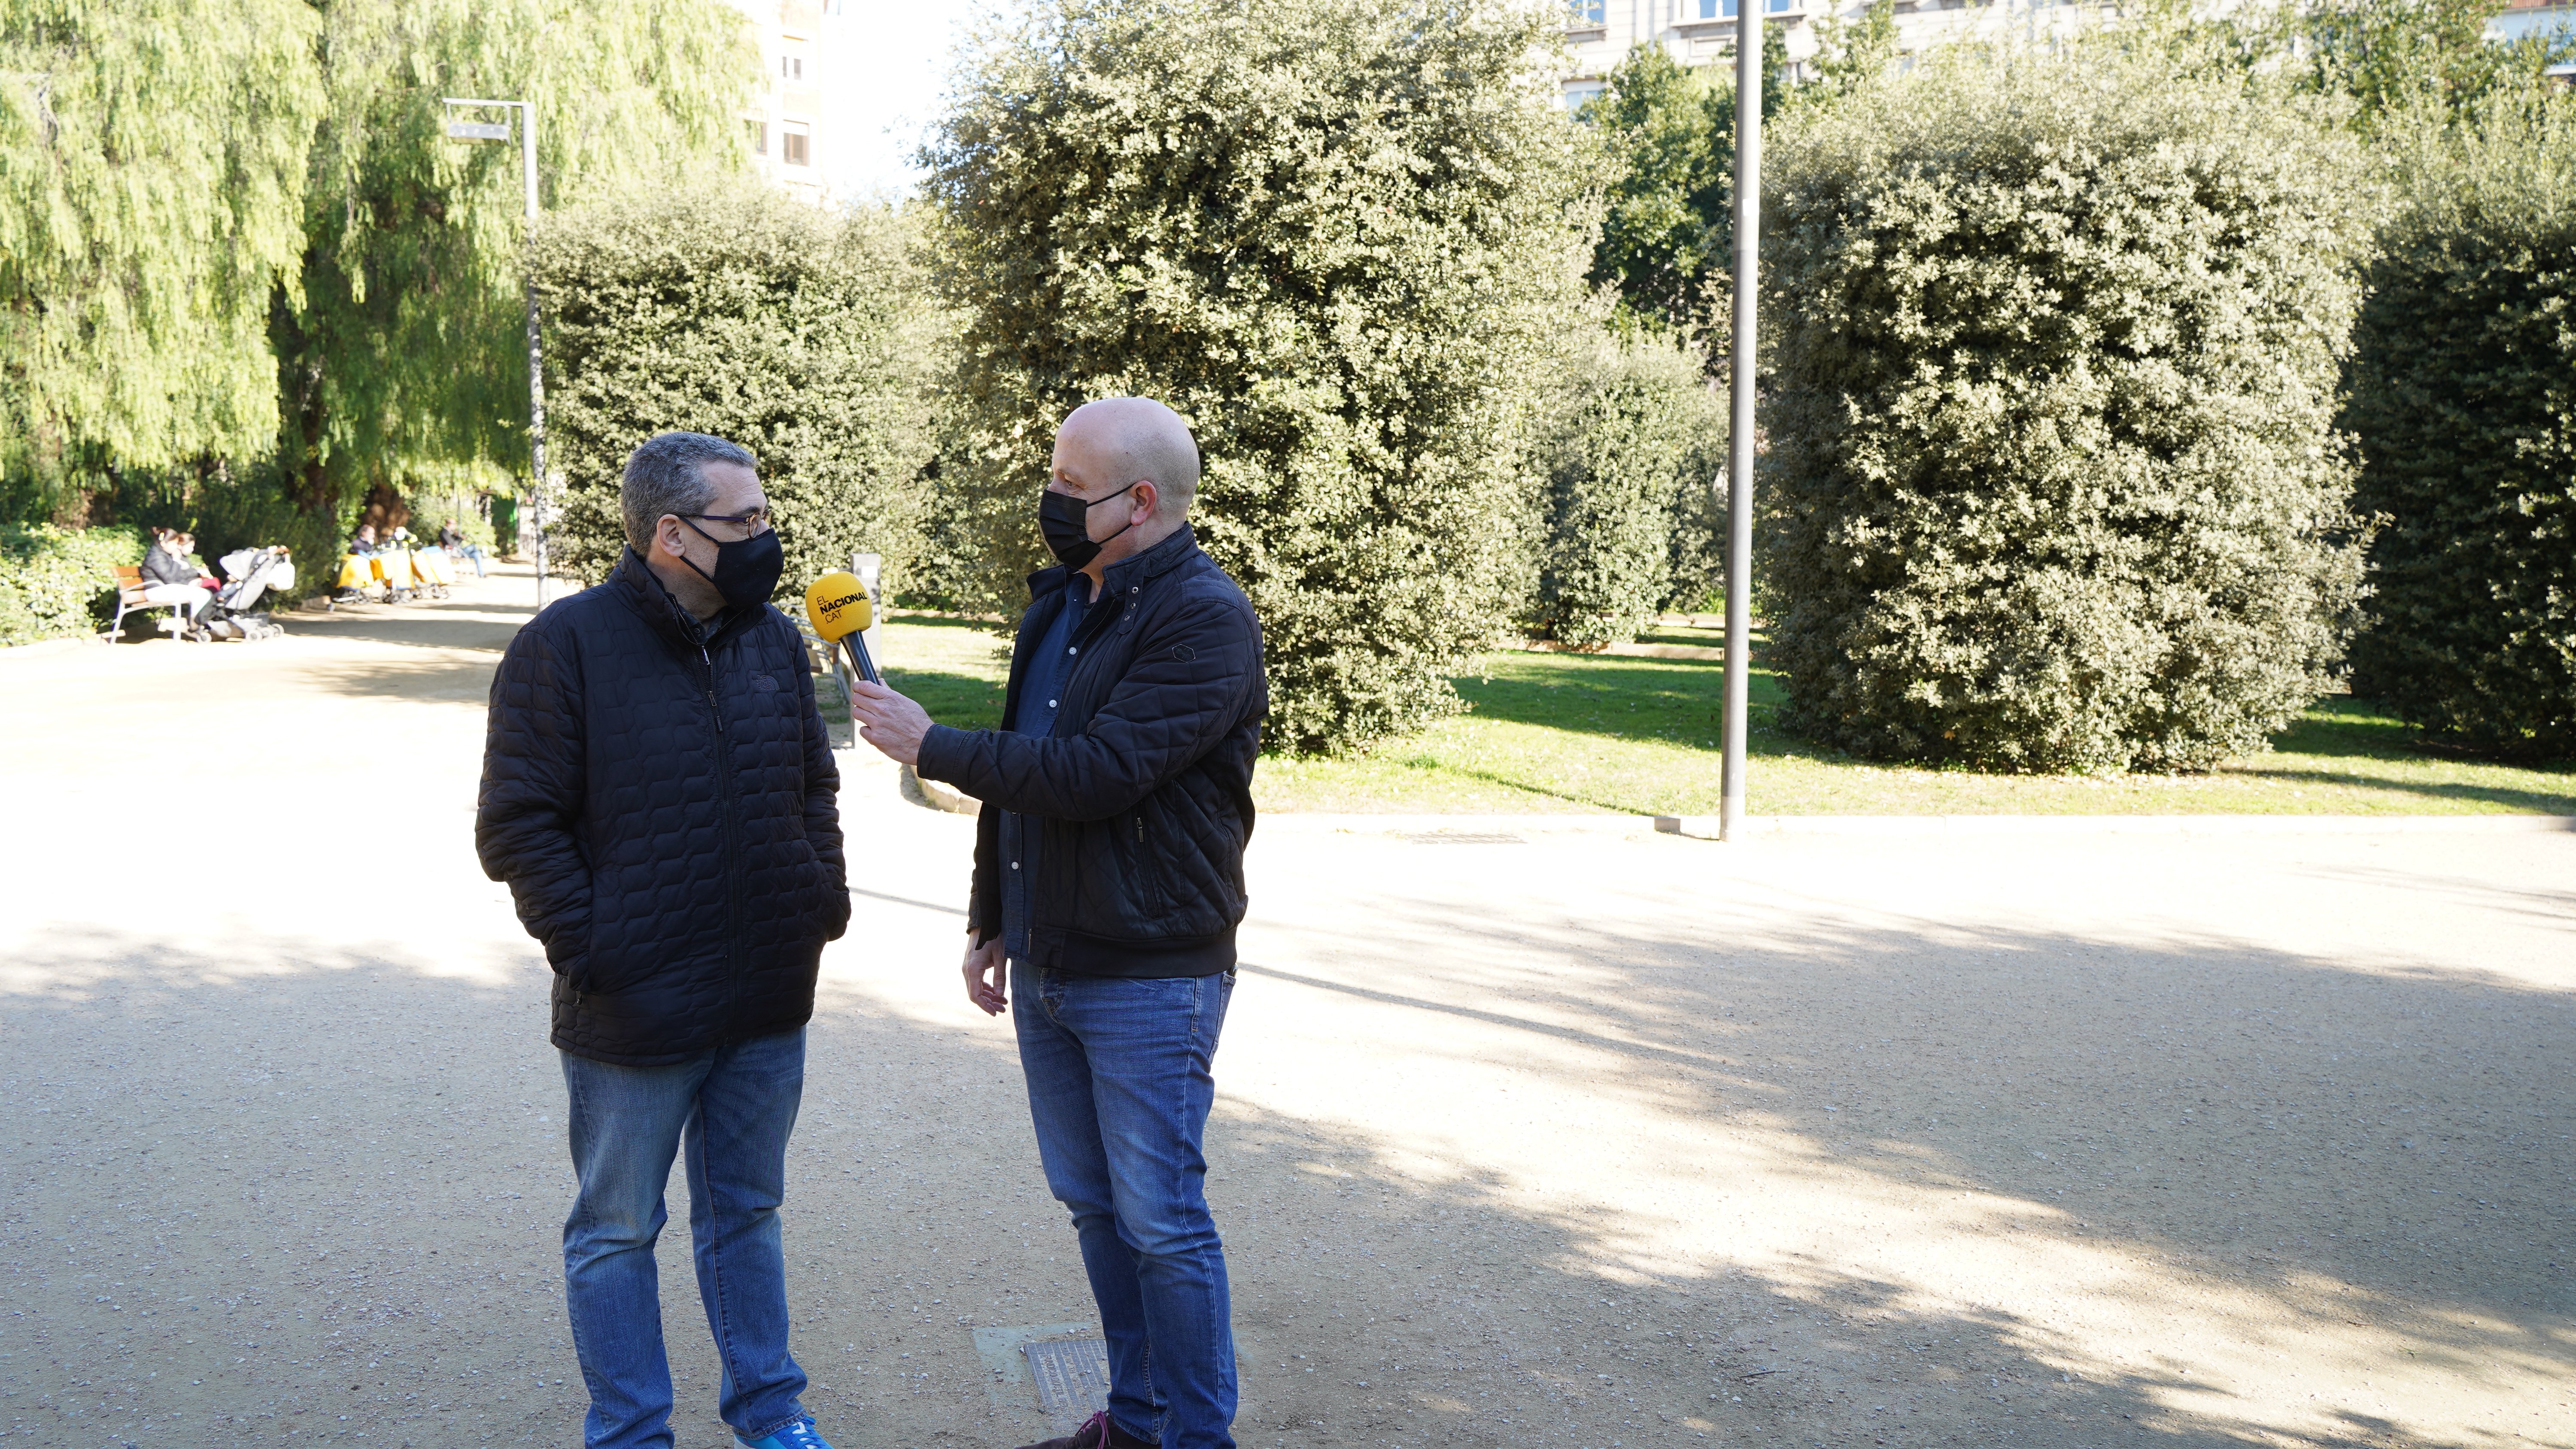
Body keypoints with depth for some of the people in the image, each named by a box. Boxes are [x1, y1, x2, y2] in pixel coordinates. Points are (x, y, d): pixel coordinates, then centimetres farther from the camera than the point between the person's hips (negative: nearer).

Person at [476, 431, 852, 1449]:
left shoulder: (774, 640, 6)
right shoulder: (567, 645, -12)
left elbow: (815, 785, 17)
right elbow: (516, 826, -11)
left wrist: (825, 897, 6)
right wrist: (588, 950, -15)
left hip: (770, 1002, 5)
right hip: (635, 1012, -5)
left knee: (746, 1213, 19)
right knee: (618, 1231, 10)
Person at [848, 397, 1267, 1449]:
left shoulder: (1204, 617, -17)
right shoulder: (1061, 602, 12)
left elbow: (1095, 772, -25)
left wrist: (931, 748, -17)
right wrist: (991, 921, 17)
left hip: (1149, 979, -8)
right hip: (1046, 967, 8)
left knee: (1161, 1222, 0)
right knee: (1092, 1205, 17)